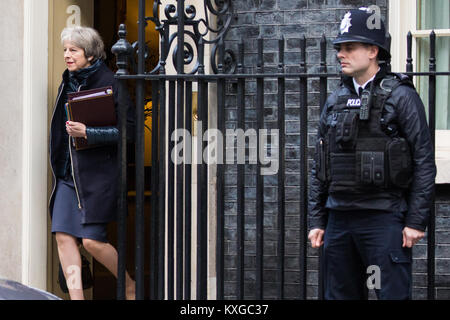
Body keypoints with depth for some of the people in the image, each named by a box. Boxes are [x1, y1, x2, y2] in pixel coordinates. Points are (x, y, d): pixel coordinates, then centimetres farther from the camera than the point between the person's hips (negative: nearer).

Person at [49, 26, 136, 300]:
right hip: (69, 172, 7)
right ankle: (76, 296, 1)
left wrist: (88, 133, -22)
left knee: (92, 240, -8)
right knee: (64, 234, -4)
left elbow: (128, 129, -14)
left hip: (99, 172, -7)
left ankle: (130, 286, 15)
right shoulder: (68, 82, 12)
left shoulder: (109, 83, -10)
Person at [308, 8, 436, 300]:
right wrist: (317, 220, 12)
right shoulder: (335, 101, 13)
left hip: (384, 218, -6)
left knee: (393, 294, -6)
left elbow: (424, 162, -7)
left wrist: (416, 221, -12)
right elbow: (319, 169, 17)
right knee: (339, 294, 9)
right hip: (340, 218, 6)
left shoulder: (400, 96, -3)